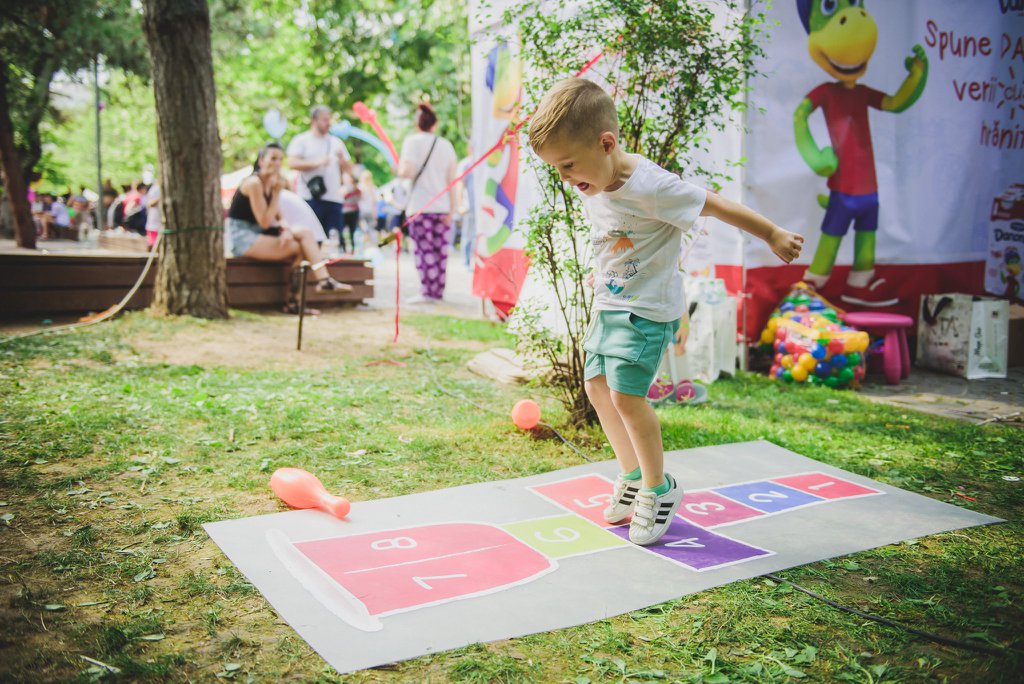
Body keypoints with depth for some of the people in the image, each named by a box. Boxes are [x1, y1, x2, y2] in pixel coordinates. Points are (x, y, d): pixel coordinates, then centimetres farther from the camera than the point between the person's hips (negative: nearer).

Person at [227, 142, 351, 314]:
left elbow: (276, 218, 10)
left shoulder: (270, 182, 10)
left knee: (305, 233, -8)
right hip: (242, 237, -8)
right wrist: (277, 193, -17)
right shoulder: (254, 183, -17)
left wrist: (285, 229, -13)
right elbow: (265, 223, -19)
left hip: (258, 234, 8)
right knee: (296, 248, -20)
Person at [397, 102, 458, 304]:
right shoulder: (446, 144, 10)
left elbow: (407, 172, -13)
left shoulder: (412, 141, -2)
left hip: (420, 206, -4)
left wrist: (399, 167, 10)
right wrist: (452, 208, 6)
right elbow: (451, 180, 5)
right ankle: (438, 291, 11)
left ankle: (427, 291, -8)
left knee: (424, 249, -4)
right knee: (440, 249, 7)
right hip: (442, 205, 4)